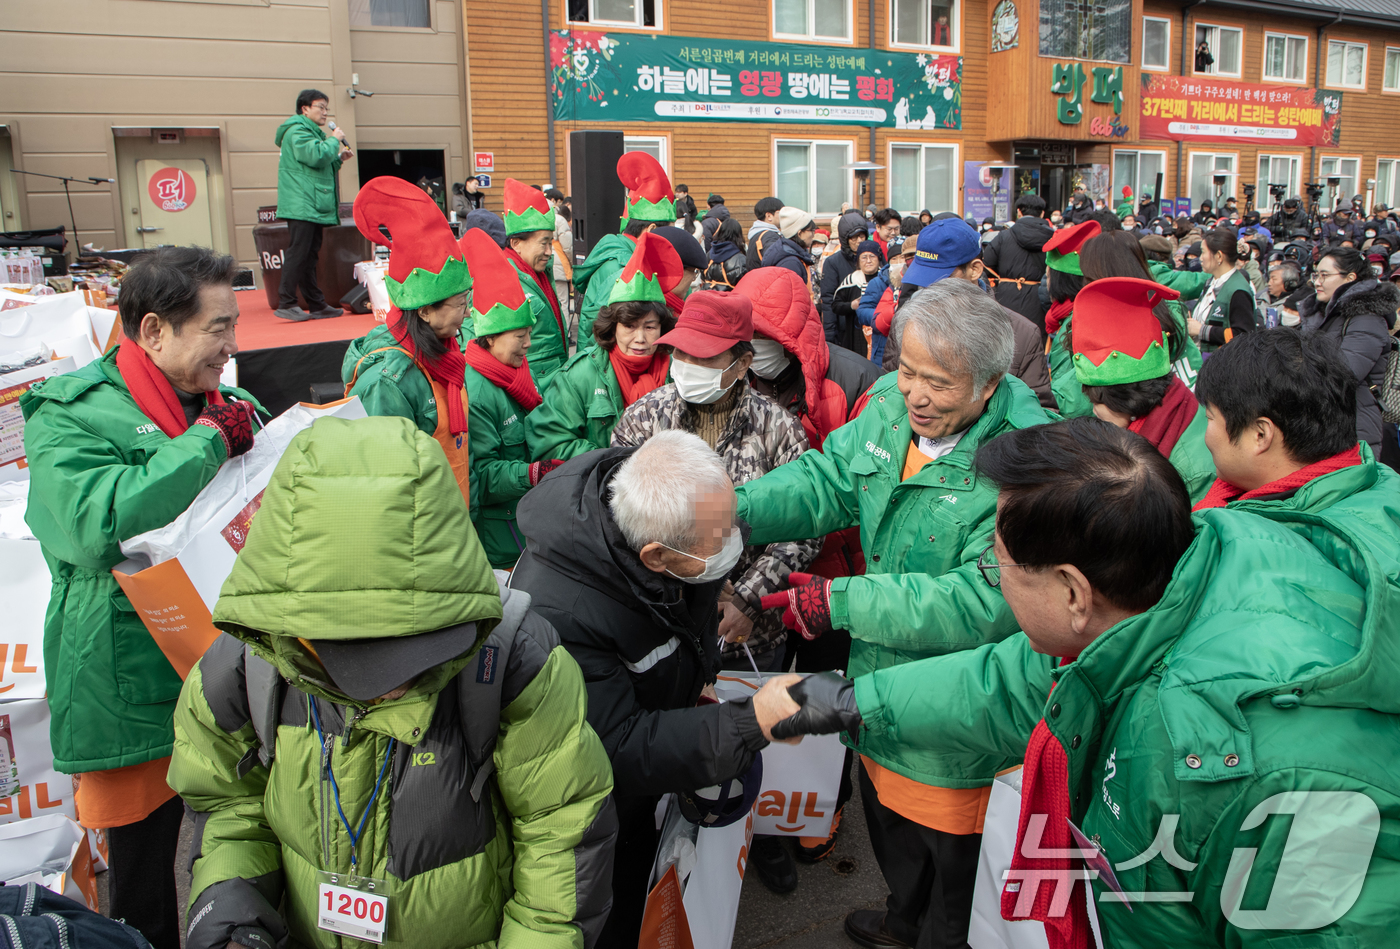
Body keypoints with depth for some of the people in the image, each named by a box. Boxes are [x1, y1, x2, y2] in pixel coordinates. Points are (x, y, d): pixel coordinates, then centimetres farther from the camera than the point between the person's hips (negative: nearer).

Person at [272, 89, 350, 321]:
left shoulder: (313, 132, 25)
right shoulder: (297, 131, -8)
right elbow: (315, 155, -23)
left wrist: (339, 159, 13)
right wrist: (334, 140, -9)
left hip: (313, 207, 10)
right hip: (301, 205, -10)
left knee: (310, 256, 10)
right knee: (297, 253, -13)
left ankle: (316, 305, 13)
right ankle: (286, 304, -13)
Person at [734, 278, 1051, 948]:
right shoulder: (890, 404, -8)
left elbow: (985, 603, -33)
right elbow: (826, 478, -5)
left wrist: (840, 601, -33)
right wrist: (734, 511, -24)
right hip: (880, 690, 7)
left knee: (953, 853, 19)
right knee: (888, 821, 32)